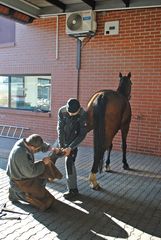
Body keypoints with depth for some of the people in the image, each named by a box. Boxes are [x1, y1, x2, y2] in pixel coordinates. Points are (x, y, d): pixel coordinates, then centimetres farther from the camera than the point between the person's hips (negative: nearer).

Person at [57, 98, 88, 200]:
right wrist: (61, 146, -21)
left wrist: (70, 148, -26)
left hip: (74, 141, -4)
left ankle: (73, 189, -4)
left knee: (69, 161, -13)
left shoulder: (83, 115, -25)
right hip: (62, 139, 4)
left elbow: (82, 135, -21)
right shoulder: (62, 111, -18)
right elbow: (60, 129, -15)